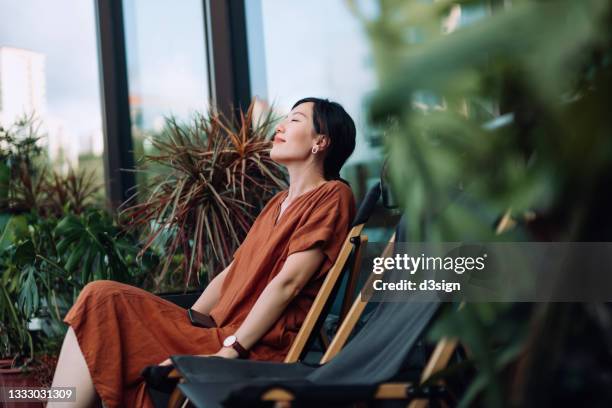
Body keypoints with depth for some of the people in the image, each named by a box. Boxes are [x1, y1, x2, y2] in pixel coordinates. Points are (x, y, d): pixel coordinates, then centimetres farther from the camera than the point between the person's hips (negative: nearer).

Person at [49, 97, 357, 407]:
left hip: (257, 351, -8)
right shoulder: (279, 202, 23)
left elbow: (288, 284, -14)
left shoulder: (332, 195, -4)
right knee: (103, 300, -8)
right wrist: (183, 326, 6)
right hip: (220, 332, 8)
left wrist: (228, 352, -18)